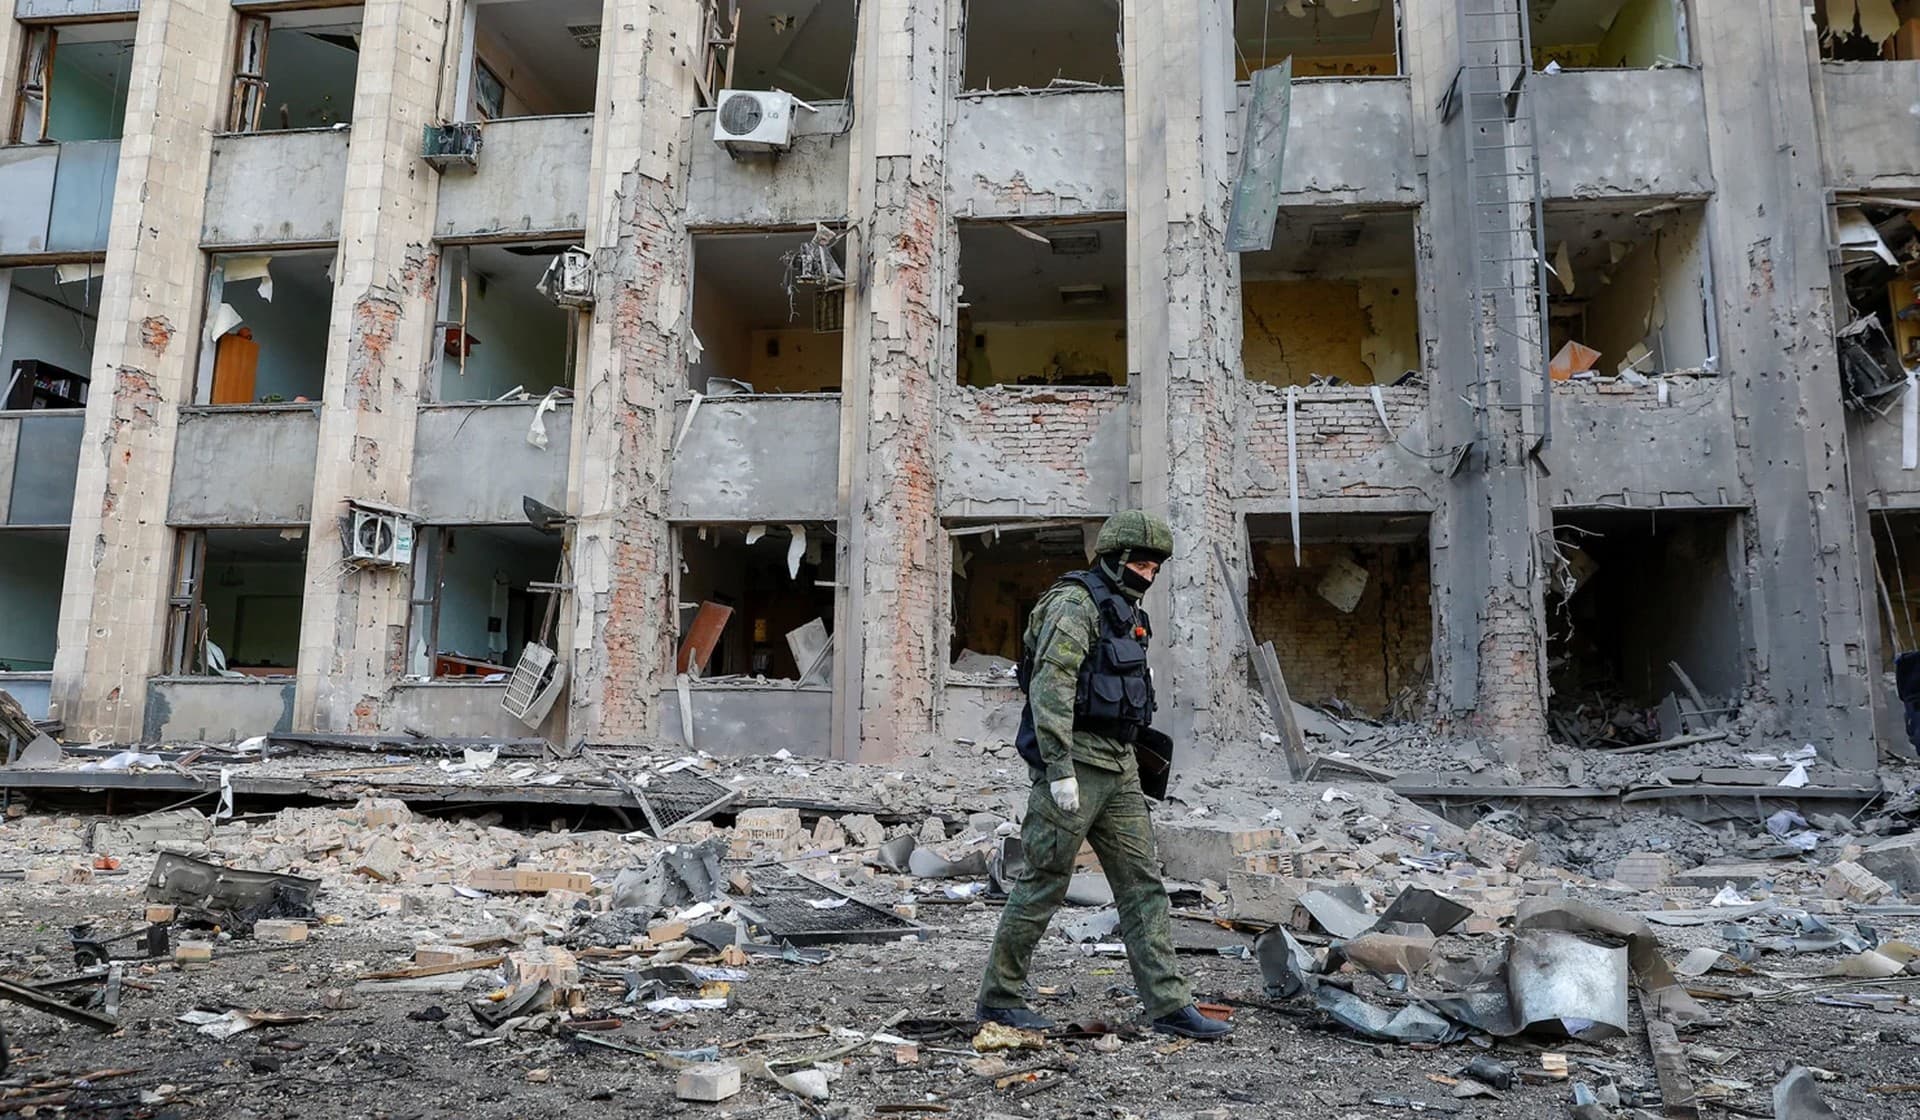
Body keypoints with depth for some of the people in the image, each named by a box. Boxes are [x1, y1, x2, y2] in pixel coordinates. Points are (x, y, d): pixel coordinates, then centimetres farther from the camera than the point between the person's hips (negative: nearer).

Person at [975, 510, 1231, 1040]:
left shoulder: (1125, 613, 19)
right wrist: (1059, 770, -24)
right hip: (1074, 762, -9)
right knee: (1043, 883, -1)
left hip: (1117, 768, 9)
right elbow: (1050, 687, -20)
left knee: (1143, 884, 6)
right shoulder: (1075, 602, -11)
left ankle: (1168, 1003, 9)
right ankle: (998, 998, 12)